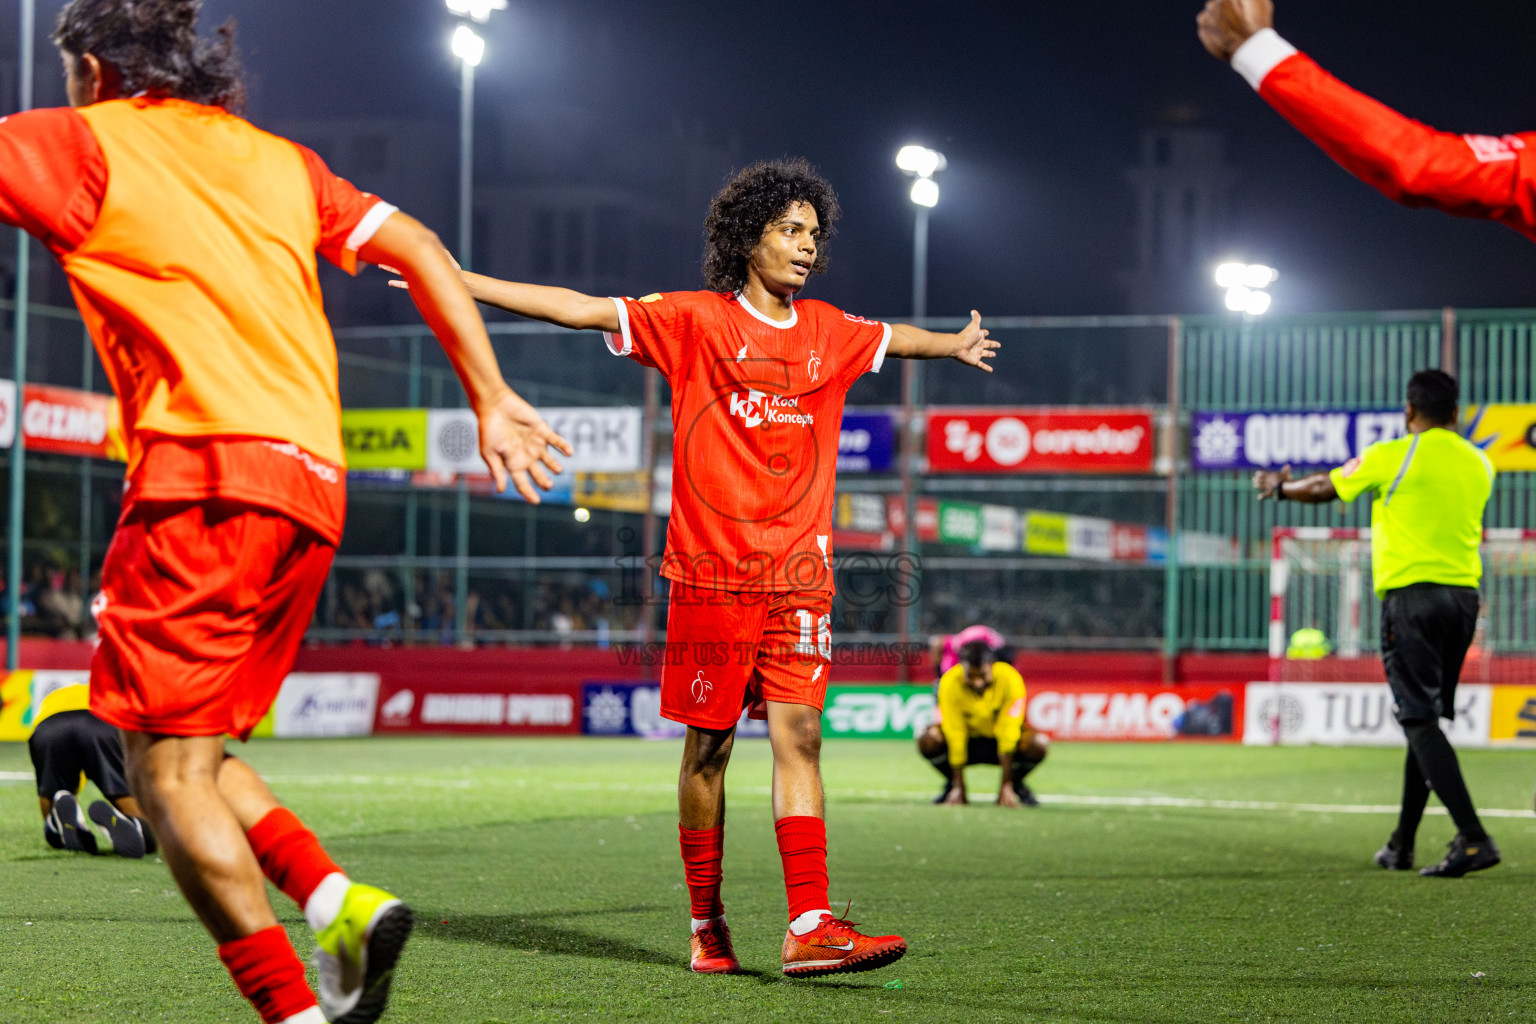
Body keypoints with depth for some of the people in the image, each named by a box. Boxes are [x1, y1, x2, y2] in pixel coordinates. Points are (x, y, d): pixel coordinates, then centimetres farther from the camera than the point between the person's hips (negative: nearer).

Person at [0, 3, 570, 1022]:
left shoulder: (84, 142, 8)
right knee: (190, 753, 16)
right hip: (314, 488, 7)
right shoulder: (275, 157, 25)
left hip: (206, 475, -7)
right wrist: (492, 398, 23)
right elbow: (416, 247, 22)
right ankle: (338, 900, -4)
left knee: (166, 767, -7)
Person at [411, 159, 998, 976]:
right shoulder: (695, 321, 0)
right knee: (707, 746, 2)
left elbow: (893, 339, 36)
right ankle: (706, 925, 14)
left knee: (798, 733, -7)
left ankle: (810, 927, -14)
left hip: (799, 572, 3)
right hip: (712, 571, -3)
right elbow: (579, 309, -4)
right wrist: (458, 282, -9)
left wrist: (954, 346, 54)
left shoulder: (827, 332, 14)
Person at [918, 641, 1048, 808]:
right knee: (929, 739, -30)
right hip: (968, 739, 0)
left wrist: (1006, 786, -29)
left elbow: (1008, 734, -28)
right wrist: (958, 788, -25)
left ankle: (1016, 784, 0)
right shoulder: (950, 683, -25)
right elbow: (955, 737, -25)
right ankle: (952, 784, -1)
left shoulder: (1010, 680, -27)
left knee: (1039, 744, -31)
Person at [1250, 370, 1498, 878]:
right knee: (1424, 720, 15)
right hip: (1463, 594, 6)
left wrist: (1279, 488, 30)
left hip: (1410, 594, -6)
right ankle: (1401, 846, 22)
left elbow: (1323, 489, 9)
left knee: (1421, 721, -9)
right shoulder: (1479, 464, 11)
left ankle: (1473, 838, -22)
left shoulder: (1391, 457, -4)